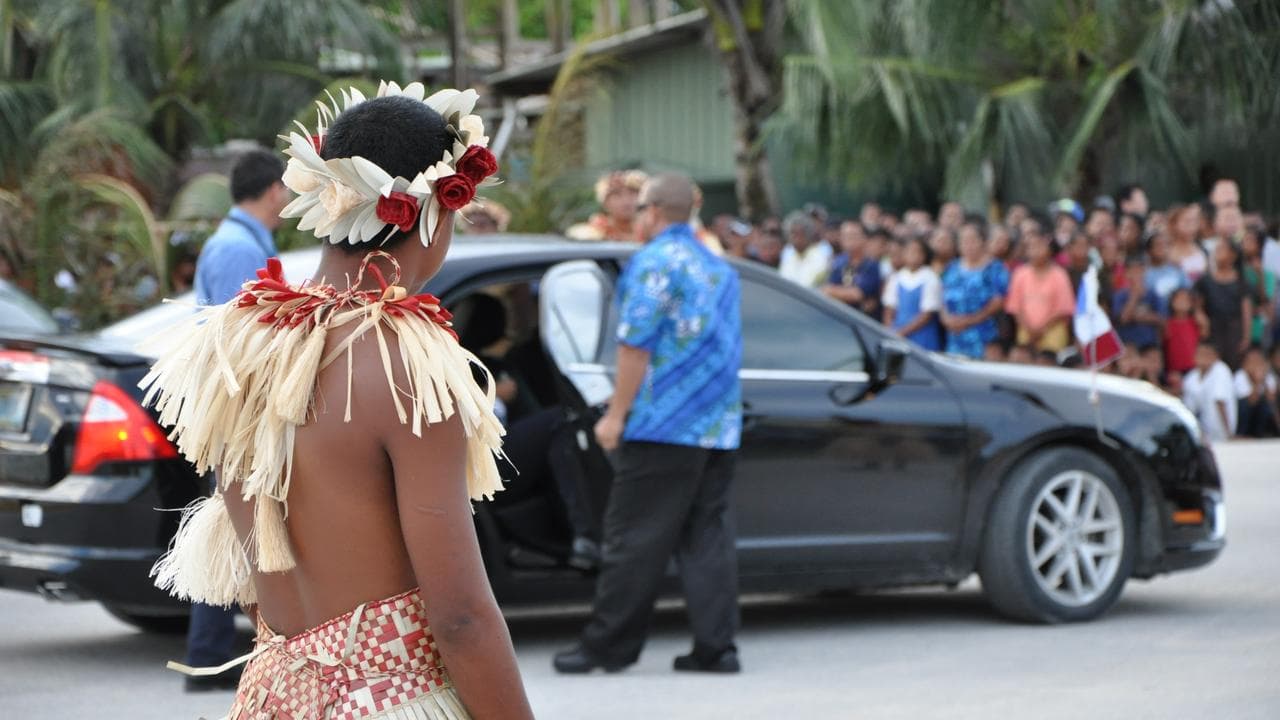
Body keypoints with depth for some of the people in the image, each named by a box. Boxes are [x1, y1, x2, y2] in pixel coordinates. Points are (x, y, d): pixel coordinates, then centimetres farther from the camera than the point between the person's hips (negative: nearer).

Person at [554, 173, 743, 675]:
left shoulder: (655, 262, -8)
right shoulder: (720, 268, 18)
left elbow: (635, 345, -14)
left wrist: (617, 415, -11)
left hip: (663, 426, -8)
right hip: (718, 426, 8)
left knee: (635, 539, -3)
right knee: (709, 538, 6)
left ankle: (607, 645, 1)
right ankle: (715, 646, 3)